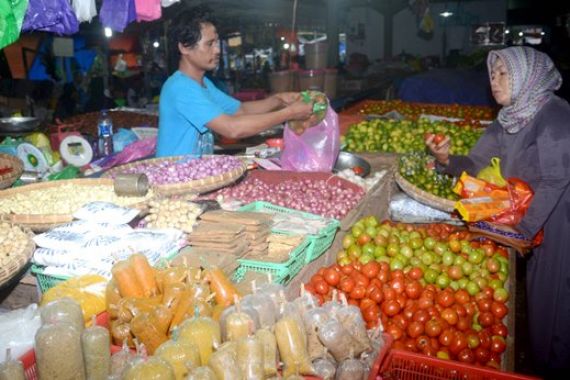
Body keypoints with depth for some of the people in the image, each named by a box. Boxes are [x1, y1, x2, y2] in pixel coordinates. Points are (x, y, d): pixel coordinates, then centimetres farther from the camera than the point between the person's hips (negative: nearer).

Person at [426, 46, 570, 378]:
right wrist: (447, 159, -16)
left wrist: (523, 229, -21)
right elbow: (476, 164, 4)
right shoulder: (509, 120, 2)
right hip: (533, 221, 7)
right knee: (535, 293, 18)